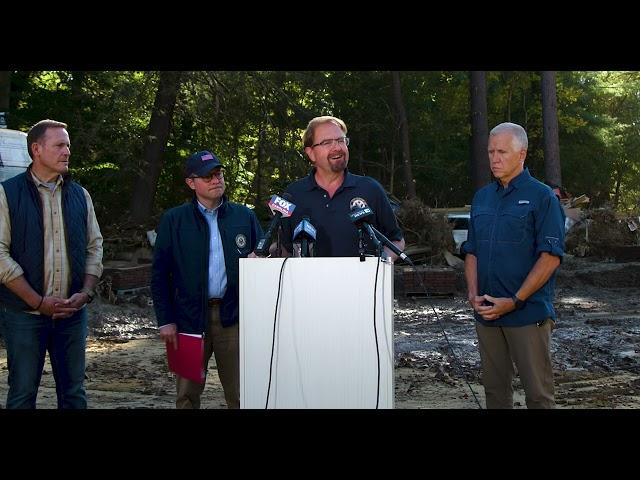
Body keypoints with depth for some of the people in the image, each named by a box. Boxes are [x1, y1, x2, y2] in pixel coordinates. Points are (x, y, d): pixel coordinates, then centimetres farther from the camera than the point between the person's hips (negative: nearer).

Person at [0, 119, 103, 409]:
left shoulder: (80, 195, 10)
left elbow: (94, 247, 12)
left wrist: (86, 293, -4)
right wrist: (38, 302, -14)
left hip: (73, 313, 4)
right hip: (25, 315, -3)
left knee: (73, 391, 9)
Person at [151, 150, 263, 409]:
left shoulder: (245, 216, 9)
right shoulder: (173, 220, 5)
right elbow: (159, 274, 3)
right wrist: (165, 320, -3)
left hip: (234, 317, 1)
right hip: (189, 318, -1)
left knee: (240, 394, 4)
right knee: (188, 394, 6)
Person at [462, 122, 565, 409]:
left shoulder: (542, 197, -5)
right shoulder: (482, 197, 13)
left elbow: (550, 256, -12)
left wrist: (514, 301, -16)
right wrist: (473, 294, -1)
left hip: (528, 313, -6)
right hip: (486, 312, 6)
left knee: (538, 393, -1)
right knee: (494, 387, 13)